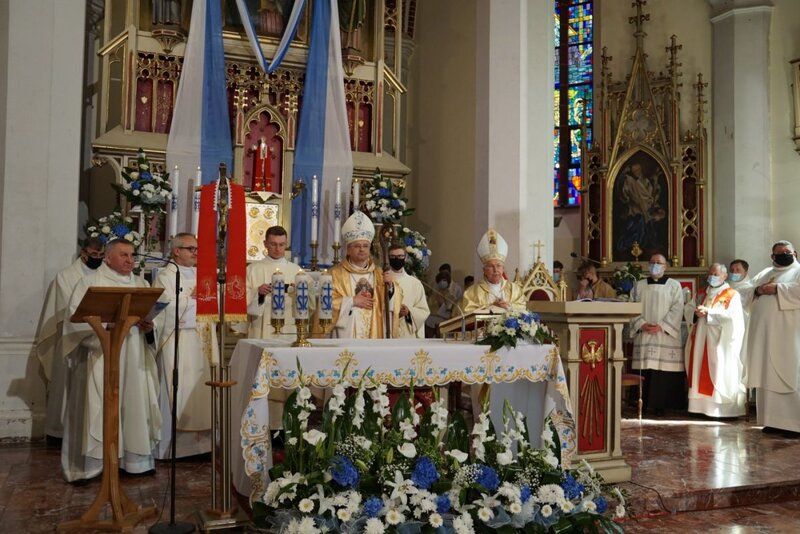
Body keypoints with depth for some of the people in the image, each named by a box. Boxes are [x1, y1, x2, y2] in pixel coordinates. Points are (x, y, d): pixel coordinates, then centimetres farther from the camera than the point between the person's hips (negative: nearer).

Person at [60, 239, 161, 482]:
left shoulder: (141, 284, 17)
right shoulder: (90, 283, 3)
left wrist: (149, 326, -12)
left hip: (134, 359, 4)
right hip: (100, 357, -4)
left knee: (134, 405, 5)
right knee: (97, 409, -4)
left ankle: (133, 458, 12)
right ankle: (91, 464, 1)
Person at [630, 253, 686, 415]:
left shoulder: (674, 286, 6)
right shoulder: (640, 285, 14)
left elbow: (677, 309, -4)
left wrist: (661, 326, -14)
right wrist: (641, 324, -9)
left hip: (665, 336, -2)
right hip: (644, 335, 2)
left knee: (664, 370, -6)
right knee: (646, 370, 0)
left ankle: (660, 405, 0)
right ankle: (645, 404, 5)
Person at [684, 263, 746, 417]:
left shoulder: (732, 295, 1)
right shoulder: (703, 293, 20)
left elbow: (731, 315, -14)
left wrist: (708, 312, -19)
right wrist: (696, 313, -6)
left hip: (720, 343, -6)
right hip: (702, 341, 6)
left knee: (720, 373, -8)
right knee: (701, 373, 3)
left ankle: (725, 409, -6)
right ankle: (703, 406, 6)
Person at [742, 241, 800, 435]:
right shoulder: (764, 273, 21)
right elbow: (745, 292, 17)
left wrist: (777, 289, -15)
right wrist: (757, 290, -3)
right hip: (764, 334, 6)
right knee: (767, 376, 4)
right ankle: (773, 420, 8)